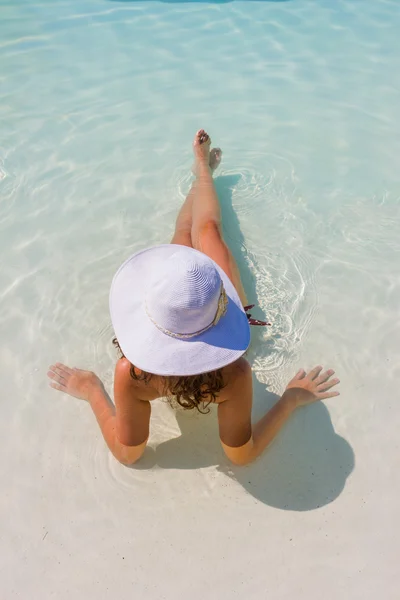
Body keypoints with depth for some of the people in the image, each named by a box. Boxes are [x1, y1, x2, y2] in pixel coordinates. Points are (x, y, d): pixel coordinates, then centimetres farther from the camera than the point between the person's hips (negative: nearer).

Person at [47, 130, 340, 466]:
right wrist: (292, 399, -29)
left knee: (184, 234, 21)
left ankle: (203, 168, 56)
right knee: (208, 229, 16)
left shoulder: (131, 373, -46)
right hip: (212, 326, -1)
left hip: (173, 324, 1)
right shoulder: (234, 374, -48)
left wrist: (92, 393, -15)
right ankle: (204, 169, 52)